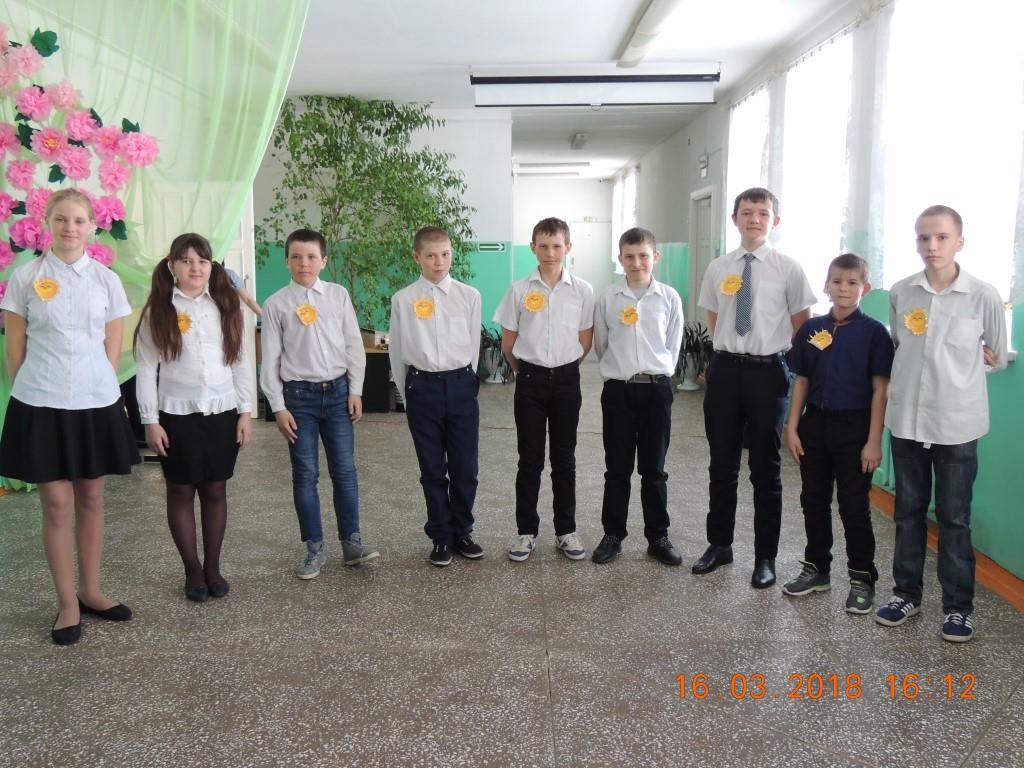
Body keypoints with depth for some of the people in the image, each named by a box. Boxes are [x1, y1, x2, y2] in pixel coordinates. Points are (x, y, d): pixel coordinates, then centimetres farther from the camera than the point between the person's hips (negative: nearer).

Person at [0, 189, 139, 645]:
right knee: (58, 504, 1)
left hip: (96, 404, 2)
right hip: (41, 405, -2)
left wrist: (97, 387, 3)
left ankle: (90, 592, 24)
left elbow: (113, 348, 7)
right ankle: (67, 604, 13)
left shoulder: (107, 281, 5)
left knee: (91, 499, 10)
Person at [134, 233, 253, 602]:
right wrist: (151, 421, -7)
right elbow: (146, 369, -3)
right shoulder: (157, 311, -2)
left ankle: (213, 567, 22)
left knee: (215, 490, 9)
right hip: (177, 415, -2)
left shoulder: (226, 307, 5)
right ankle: (193, 570, 21)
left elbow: (240, 362, 6)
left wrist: (245, 412, 2)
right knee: (181, 492, 7)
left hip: (222, 412, 2)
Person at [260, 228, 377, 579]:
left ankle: (351, 541, 18)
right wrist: (279, 407, -4)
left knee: (345, 471, 5)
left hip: (337, 391, 1)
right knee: (305, 475, 5)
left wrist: (355, 391, 1)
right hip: (299, 395, -1)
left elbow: (353, 344, 5)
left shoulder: (338, 295, 1)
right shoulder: (276, 304, -2)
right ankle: (314, 547, 17)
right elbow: (271, 359, -1)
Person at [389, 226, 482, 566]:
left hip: (461, 385, 1)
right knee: (432, 470, 8)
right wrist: (408, 393, 9)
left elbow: (473, 345, 8)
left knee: (465, 467, 6)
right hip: (423, 387, 0)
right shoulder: (403, 300, 0)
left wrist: (464, 381, 10)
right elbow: (397, 351, 7)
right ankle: (441, 537, 22)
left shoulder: (469, 295, 1)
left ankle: (462, 532, 24)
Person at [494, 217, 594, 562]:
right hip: (530, 380, 0)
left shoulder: (582, 290, -1)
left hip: (566, 380, 1)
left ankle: (566, 530, 20)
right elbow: (508, 343, 4)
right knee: (530, 459, 6)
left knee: (564, 458, 9)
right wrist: (524, 372, 10)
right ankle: (526, 530, 17)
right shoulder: (519, 290, -2)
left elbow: (585, 342, 6)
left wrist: (565, 368, 9)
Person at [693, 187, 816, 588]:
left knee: (766, 468, 7)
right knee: (722, 464, 12)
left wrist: (793, 366, 3)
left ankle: (765, 556, 21)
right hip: (725, 369, 3)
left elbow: (802, 326, 3)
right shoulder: (717, 268, 5)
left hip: (767, 371, -2)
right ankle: (719, 544, 29)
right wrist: (728, 350, 5)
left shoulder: (788, 269, -3)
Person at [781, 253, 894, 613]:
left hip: (854, 428, -4)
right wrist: (792, 428, 4)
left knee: (854, 507, 3)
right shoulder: (811, 329, 3)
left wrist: (873, 441, -11)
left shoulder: (874, 332, -7)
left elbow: (880, 389, -8)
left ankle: (862, 579, 18)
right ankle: (816, 568, 29)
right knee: (814, 501, 13)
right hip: (815, 425, 4)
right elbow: (802, 382, 8)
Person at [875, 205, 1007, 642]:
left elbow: (998, 358, 5)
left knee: (954, 518, 7)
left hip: (956, 423, -2)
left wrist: (958, 360, 2)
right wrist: (914, 367, 1)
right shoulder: (900, 293, 0)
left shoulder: (983, 296, -7)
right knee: (908, 511, 14)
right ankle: (907, 593, 28)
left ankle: (958, 606, 21)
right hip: (906, 419, 3)